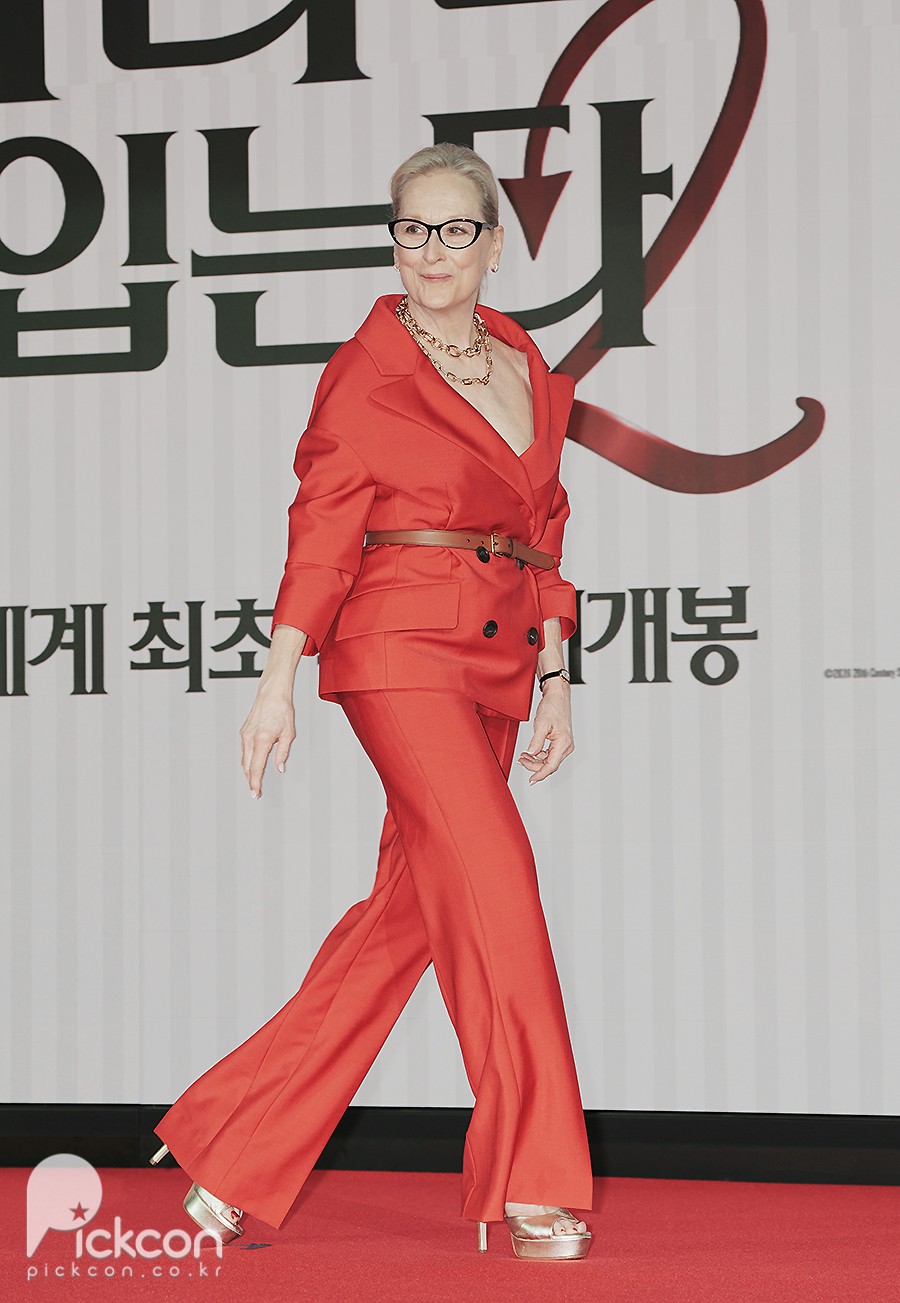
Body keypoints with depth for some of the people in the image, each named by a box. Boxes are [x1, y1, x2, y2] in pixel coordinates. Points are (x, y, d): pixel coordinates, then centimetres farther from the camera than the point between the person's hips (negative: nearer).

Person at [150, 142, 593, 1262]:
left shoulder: (527, 369, 15)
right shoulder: (368, 369, -2)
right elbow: (322, 530, -4)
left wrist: (553, 680, 13)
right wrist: (279, 682, -9)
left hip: (495, 662, 7)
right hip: (399, 645, -7)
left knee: (409, 909, 5)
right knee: (493, 877, -15)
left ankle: (232, 1152, 15)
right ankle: (531, 1183, -6)